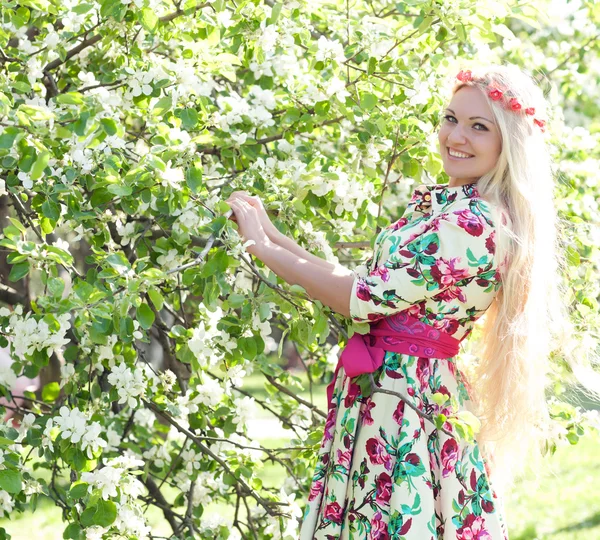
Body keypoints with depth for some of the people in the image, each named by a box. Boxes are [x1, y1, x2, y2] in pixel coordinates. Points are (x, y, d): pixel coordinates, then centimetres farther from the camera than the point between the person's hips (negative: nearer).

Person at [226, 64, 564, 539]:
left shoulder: (474, 224, -18)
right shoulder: (447, 205, 12)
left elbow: (368, 298, -17)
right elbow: (379, 284, 14)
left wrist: (265, 246, -8)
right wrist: (275, 238, 11)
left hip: (397, 398, -9)